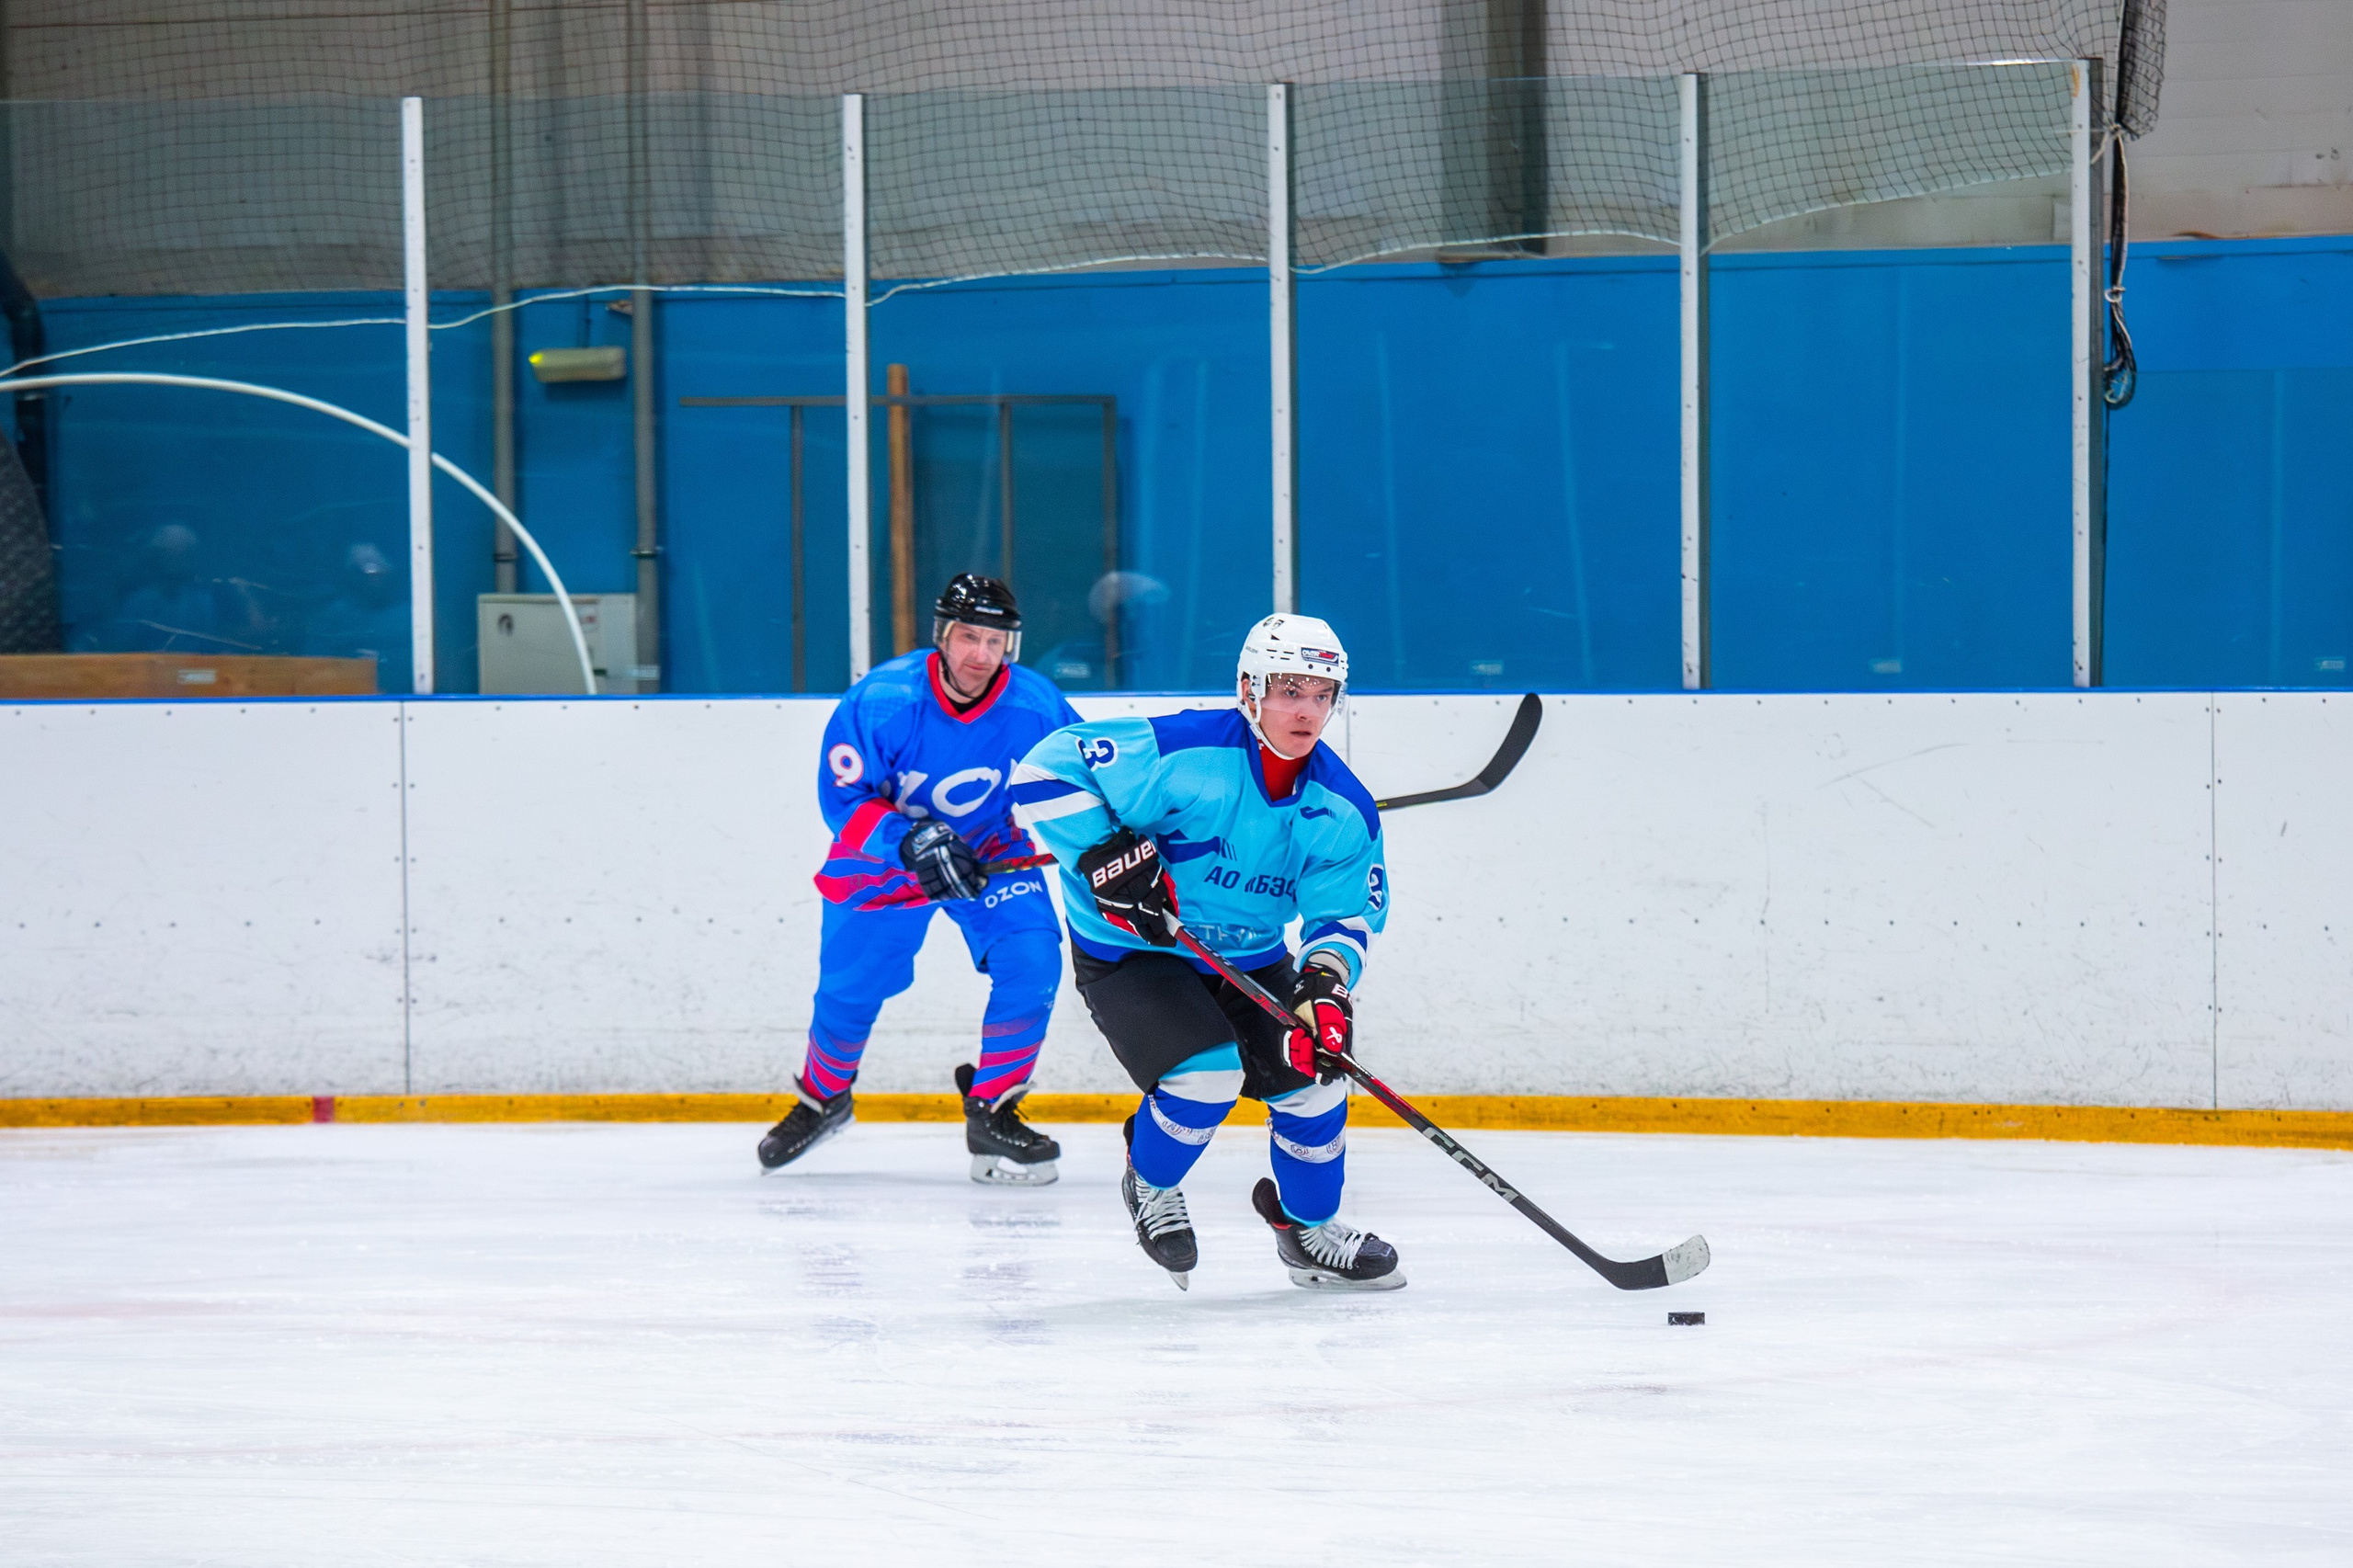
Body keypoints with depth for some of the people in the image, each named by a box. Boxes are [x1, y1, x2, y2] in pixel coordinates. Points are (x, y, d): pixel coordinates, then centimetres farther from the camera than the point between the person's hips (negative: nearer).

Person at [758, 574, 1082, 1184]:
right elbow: (842, 798, -24)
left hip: (990, 852, 1)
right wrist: (912, 841, -38)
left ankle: (991, 1114, -3)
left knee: (1032, 961, -18)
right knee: (849, 985, 5)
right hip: (882, 854, -1)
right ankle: (823, 1098, 37)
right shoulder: (881, 701, -28)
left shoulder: (1035, 706, -21)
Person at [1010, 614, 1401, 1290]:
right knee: (1208, 1073, -26)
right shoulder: (1181, 753, -26)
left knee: (1313, 1076, -5)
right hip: (1129, 952, -6)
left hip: (1249, 959, 6)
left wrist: (1325, 983, -27)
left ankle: (1309, 1231, 21)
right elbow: (1044, 773, -25)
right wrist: (1108, 857, -33)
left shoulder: (1343, 810, -9)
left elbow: (1347, 913, -6)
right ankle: (1151, 1185, 6)